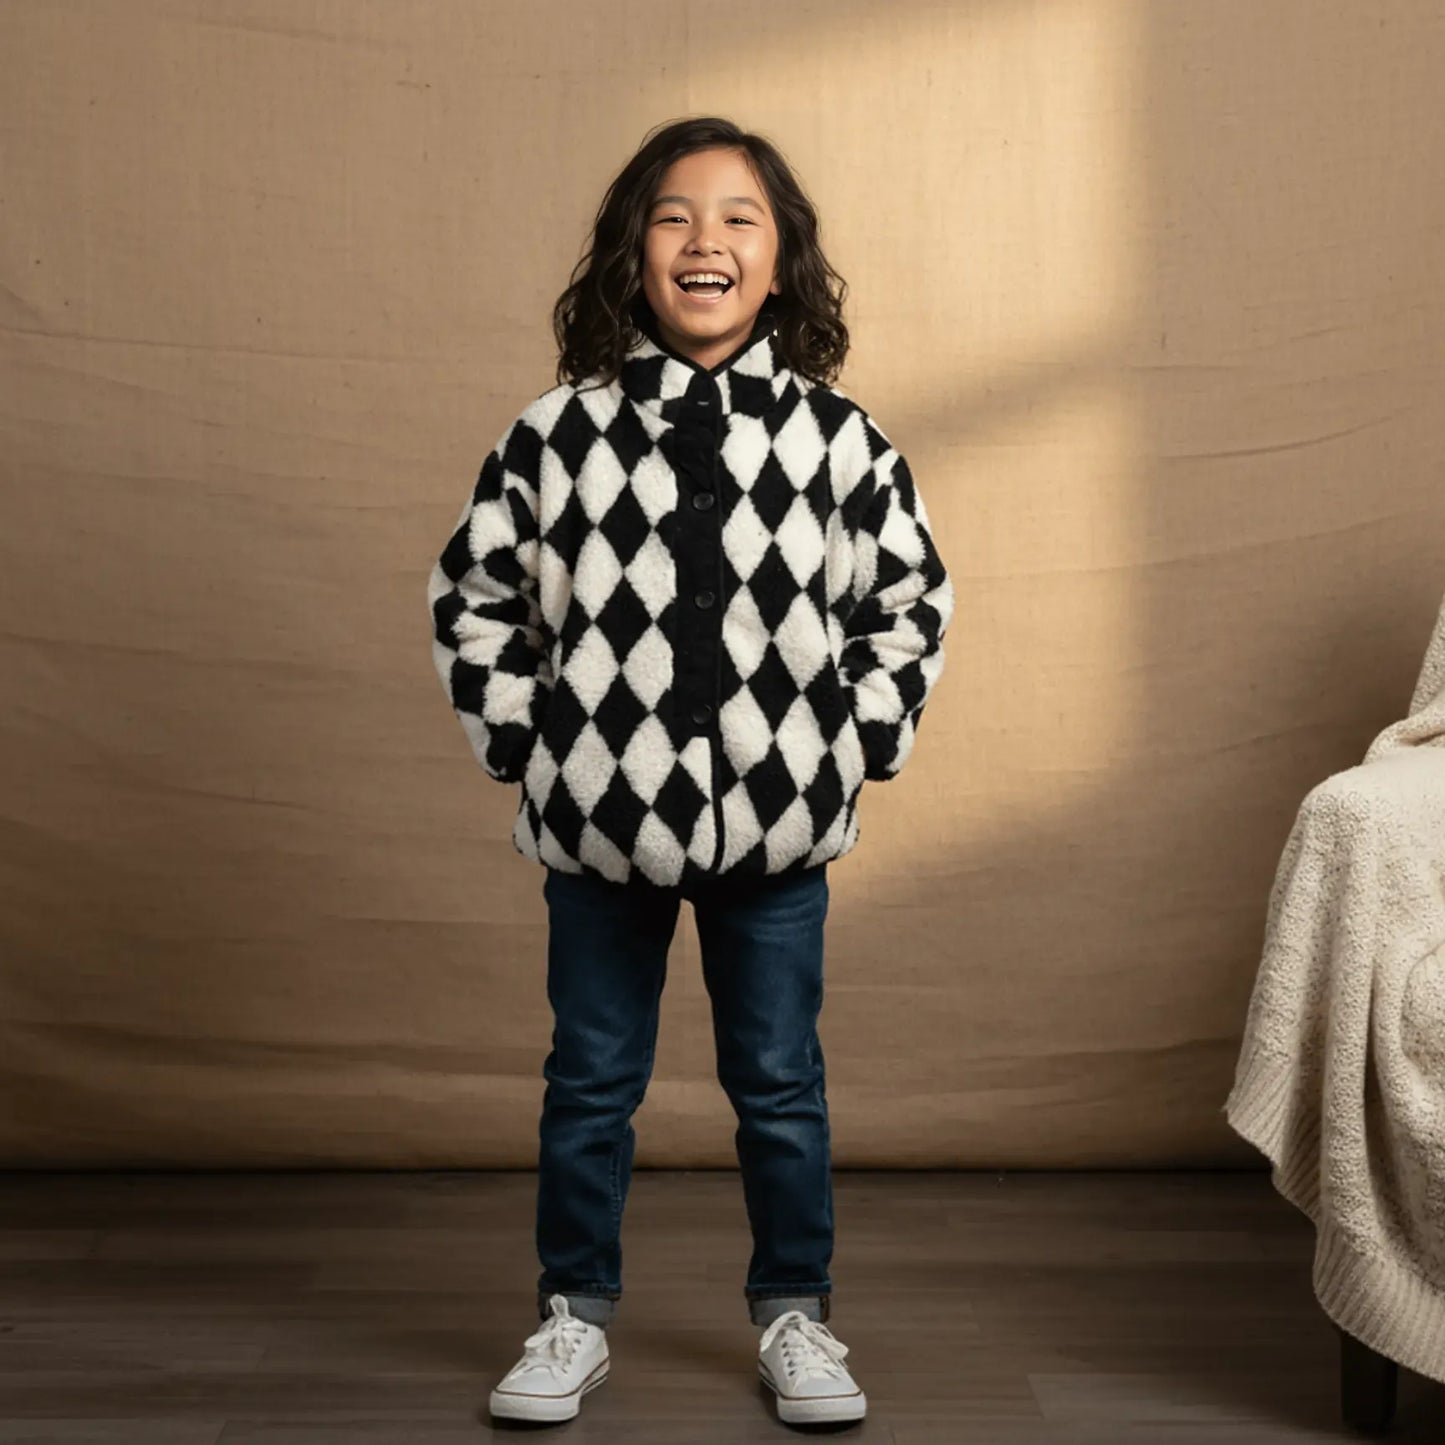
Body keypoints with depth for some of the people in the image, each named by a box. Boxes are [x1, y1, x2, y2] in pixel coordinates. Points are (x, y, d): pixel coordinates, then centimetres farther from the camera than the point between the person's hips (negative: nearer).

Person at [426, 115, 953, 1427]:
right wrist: (523, 742, 0)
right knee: (590, 1082, 13)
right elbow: (473, 595, 5)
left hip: (778, 825, 0)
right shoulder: (556, 435, -4)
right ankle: (576, 1317, 29)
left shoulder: (838, 438, -2)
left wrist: (855, 748, 0)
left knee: (780, 1081, 12)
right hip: (597, 822, 0)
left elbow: (910, 602, 6)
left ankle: (795, 1316, 30)